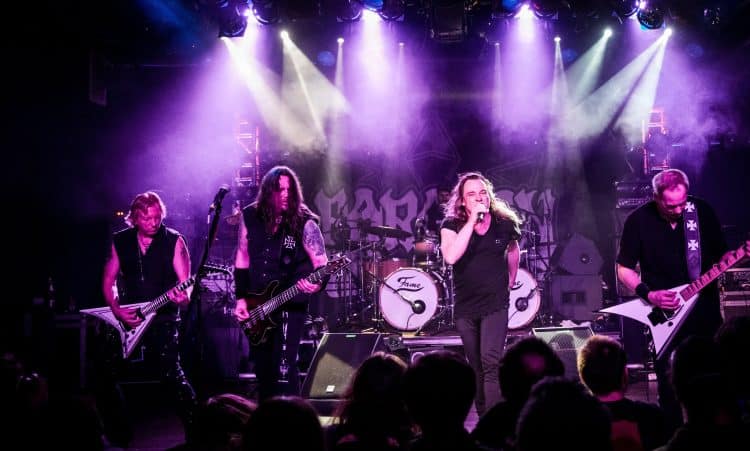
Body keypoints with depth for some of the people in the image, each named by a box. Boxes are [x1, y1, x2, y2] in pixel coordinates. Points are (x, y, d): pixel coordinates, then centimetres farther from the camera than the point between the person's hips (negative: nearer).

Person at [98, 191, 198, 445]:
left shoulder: (174, 241, -5)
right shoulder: (120, 241, 4)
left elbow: (186, 282, -8)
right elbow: (108, 281, 9)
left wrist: (183, 297, -31)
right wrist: (117, 310, -7)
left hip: (164, 318, -4)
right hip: (127, 318, 4)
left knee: (171, 375, -13)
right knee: (106, 374, 1)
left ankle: (195, 429, 1)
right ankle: (119, 432, 17)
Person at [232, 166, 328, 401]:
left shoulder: (304, 222, -8)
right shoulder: (250, 216, 3)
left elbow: (322, 263, -9)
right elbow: (242, 260, 10)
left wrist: (317, 283, -31)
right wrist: (241, 298, 4)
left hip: (290, 304, -4)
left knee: (284, 366, -13)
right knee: (262, 367, 13)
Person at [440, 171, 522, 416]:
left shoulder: (504, 223, -4)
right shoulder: (452, 224, -7)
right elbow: (450, 257, -28)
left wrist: (510, 281, 20)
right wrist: (472, 221, -27)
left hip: (495, 305, -2)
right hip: (465, 307, 2)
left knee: (491, 361, -20)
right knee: (476, 368, 13)